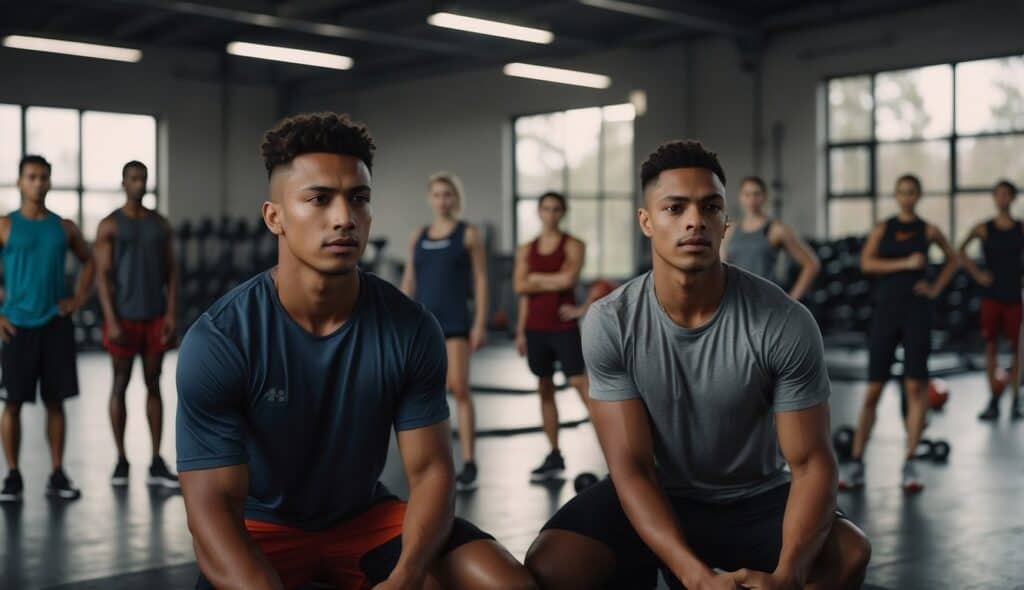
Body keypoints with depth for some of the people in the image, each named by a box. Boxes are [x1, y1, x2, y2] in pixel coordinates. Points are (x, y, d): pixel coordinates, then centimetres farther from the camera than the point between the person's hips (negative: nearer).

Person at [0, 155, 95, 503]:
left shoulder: (64, 227, 8)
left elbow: (88, 261, 21)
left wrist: (79, 299, 8)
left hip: (56, 324, 2)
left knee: (55, 402, 5)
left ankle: (57, 476, 11)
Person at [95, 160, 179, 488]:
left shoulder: (161, 224, 9)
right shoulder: (109, 225, -3)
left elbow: (171, 271, 8)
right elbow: (103, 275, -7)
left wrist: (171, 313, -3)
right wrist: (111, 321, -14)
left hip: (155, 316, 3)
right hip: (124, 317, -3)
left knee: (153, 385, 5)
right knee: (120, 385, 3)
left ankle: (156, 464, 8)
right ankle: (121, 461, 12)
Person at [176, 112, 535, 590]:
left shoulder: (411, 329, -12)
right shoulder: (217, 341, -21)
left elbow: (430, 470, -10)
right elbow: (213, 506, -22)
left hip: (366, 516, 3)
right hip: (263, 527, -2)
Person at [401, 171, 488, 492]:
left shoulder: (469, 235, 2)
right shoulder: (417, 237, 12)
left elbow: (480, 280, -2)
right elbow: (409, 281, 14)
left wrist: (480, 323, -9)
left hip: (455, 321, -4)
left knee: (460, 388, -11)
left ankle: (469, 464, -8)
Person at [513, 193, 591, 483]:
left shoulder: (573, 246, -1)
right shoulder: (526, 250, 11)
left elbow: (568, 279, -17)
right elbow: (520, 287, 4)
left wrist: (537, 278, -6)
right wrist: (521, 331, -4)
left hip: (564, 327, -4)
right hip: (535, 328, 4)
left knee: (581, 383, -11)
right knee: (545, 389, 7)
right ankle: (554, 456, 13)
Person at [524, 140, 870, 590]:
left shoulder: (784, 322, -19)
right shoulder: (609, 323, -16)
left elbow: (811, 462, -16)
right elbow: (631, 467, -17)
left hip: (758, 499, 1)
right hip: (655, 497, 0)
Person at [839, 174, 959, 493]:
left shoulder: (928, 230, 7)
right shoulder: (882, 228, 6)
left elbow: (952, 259, 20)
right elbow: (866, 263, -7)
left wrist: (936, 288, 7)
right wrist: (905, 264, -16)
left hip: (916, 311, 0)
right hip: (885, 310, 0)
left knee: (916, 387, -5)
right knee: (874, 389, 0)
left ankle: (910, 464, 1)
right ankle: (856, 463, 5)